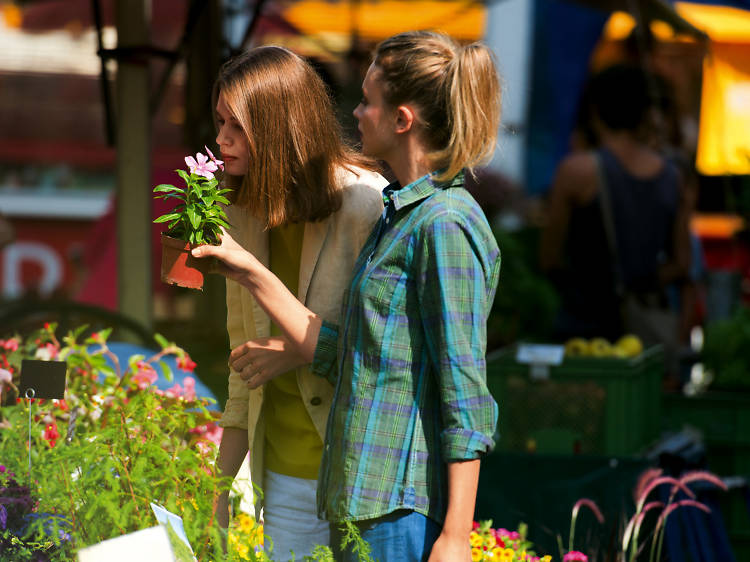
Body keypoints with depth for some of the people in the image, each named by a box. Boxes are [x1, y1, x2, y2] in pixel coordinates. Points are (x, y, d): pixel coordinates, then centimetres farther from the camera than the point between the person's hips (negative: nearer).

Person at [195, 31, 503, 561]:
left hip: (401, 508, -9)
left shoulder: (445, 226, -14)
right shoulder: (401, 214, 15)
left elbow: (465, 391, -17)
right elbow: (342, 354, 13)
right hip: (362, 499, 9)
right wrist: (252, 273, 17)